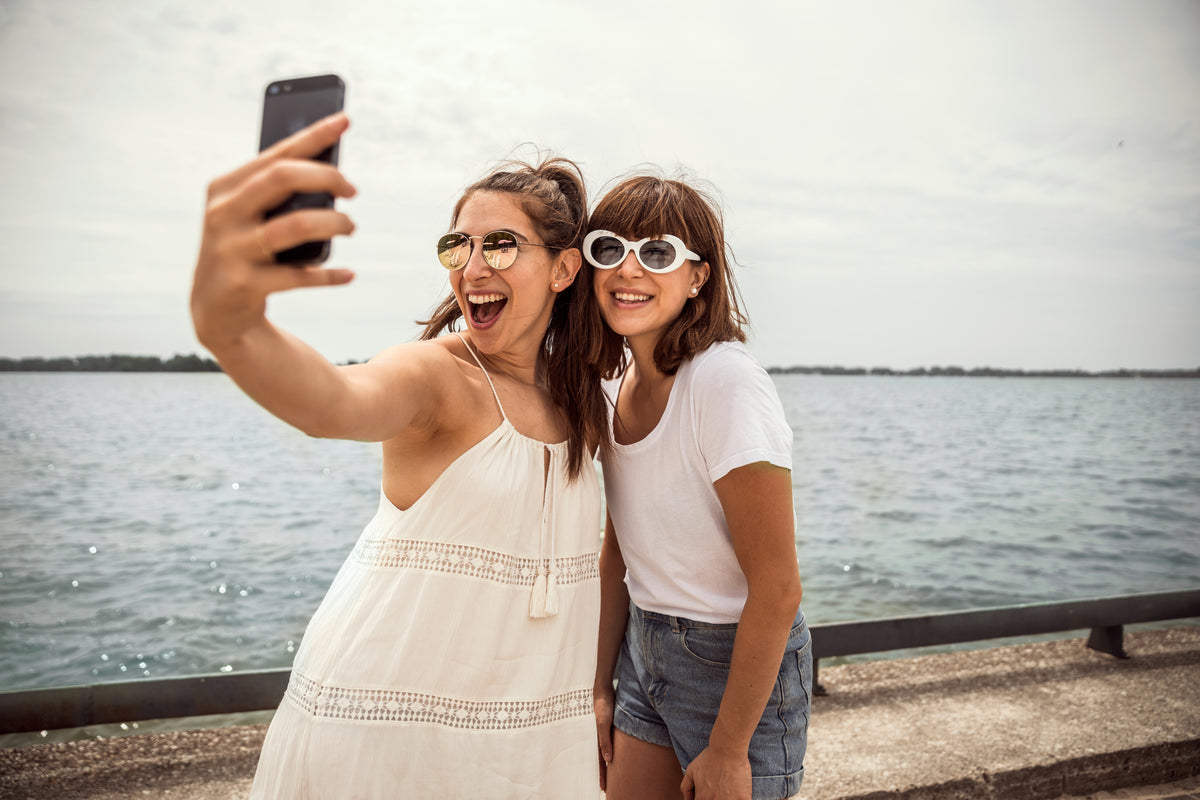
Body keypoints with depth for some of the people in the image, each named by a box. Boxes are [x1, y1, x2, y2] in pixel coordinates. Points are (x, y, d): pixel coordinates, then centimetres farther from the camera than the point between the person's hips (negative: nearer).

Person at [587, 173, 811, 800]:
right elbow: (618, 551, 7)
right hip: (645, 648, 7)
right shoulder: (620, 380, -1)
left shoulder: (727, 383, -24)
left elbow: (777, 591, -22)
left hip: (737, 661, -6)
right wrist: (601, 687, 9)